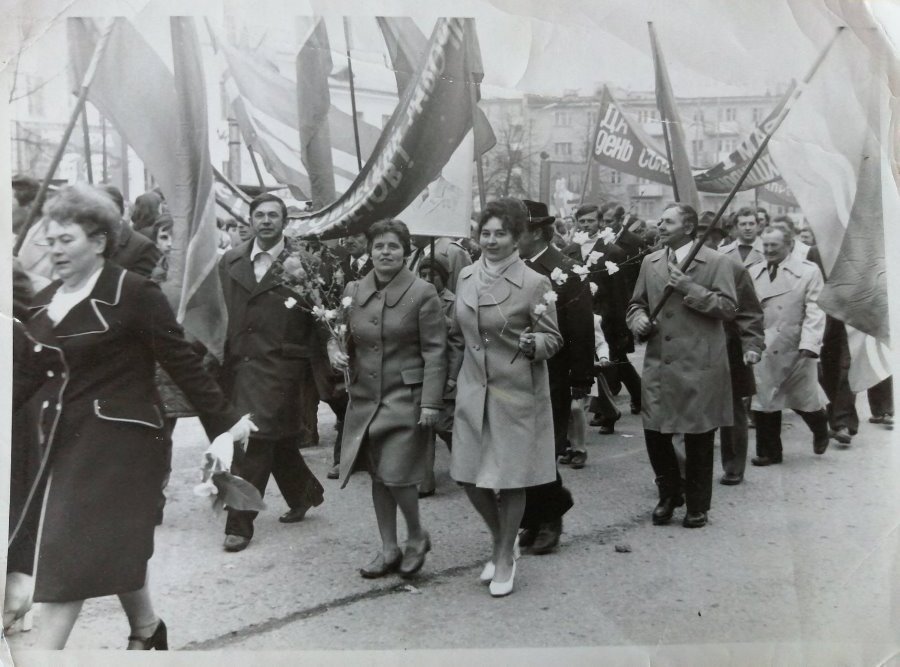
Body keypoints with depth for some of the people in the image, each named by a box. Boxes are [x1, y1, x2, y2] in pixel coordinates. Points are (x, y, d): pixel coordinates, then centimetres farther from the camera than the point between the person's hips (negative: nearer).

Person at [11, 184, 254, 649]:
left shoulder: (133, 293, -12)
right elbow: (26, 376, 12)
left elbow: (181, 362, -12)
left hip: (118, 437, -6)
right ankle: (146, 629, 37)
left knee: (71, 554, -5)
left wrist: (223, 420, -12)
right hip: (66, 440, 7)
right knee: (110, 549, 16)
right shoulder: (44, 303, 9)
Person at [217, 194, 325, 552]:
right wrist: (219, 358, 6)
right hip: (237, 364, 5)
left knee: (255, 443, -5)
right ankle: (305, 493, 39)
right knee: (279, 440, 17)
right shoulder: (230, 261, 8)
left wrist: (313, 369, -4)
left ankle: (239, 524, 7)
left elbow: (318, 320, -2)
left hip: (278, 368, -4)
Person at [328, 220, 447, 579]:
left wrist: (431, 402, -14)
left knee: (396, 474, -9)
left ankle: (416, 536, 19)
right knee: (377, 476, 12)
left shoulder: (422, 293, -8)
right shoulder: (353, 290, 6)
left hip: (405, 398, -5)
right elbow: (338, 334, 18)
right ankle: (389, 549, 27)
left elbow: (434, 352, -9)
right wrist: (335, 349, -6)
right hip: (365, 398, 5)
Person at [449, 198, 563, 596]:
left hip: (516, 392, -5)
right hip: (472, 390, 5)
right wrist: (454, 377, 13)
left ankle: (505, 556, 27)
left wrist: (531, 342, -27)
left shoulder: (534, 283, -10)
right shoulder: (467, 277, 6)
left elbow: (553, 339, -7)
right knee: (469, 477, 9)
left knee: (510, 478, 5)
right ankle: (500, 540, 35)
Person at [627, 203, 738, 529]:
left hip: (699, 365, -4)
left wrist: (690, 288, -18)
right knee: (654, 432, 5)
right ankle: (669, 493, 29)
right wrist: (638, 319, -2)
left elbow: (729, 308, -8)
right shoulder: (650, 262, 12)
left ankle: (697, 506, 23)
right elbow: (637, 303, 20)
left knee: (698, 438, 5)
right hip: (659, 364, 4)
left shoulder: (716, 262, -2)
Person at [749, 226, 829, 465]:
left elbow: (814, 312, -8)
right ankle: (769, 452, 20)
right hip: (763, 349, 2)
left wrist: (809, 345, -19)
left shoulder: (809, 271, -3)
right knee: (763, 401, 4)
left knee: (804, 399, 8)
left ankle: (821, 432, 41)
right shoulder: (753, 273, 6)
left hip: (796, 349, -2)